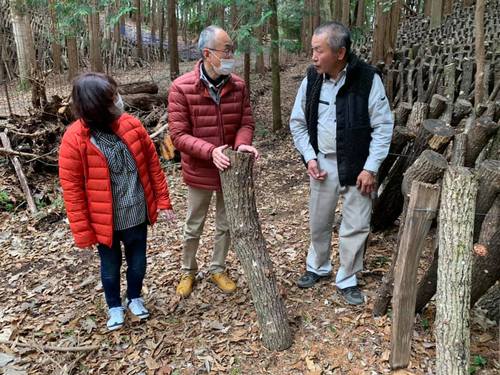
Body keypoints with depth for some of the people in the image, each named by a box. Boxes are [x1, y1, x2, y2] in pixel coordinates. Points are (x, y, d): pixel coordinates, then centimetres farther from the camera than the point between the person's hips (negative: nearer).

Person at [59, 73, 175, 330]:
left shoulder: (132, 125, -8)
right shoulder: (74, 140, -18)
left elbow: (152, 164, 1)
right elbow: (72, 189, -12)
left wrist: (162, 201, 1)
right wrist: (82, 232, -10)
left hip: (137, 213, 3)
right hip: (104, 220, -3)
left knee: (138, 261, 19)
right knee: (111, 265, 19)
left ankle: (135, 298, 46)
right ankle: (114, 306, 44)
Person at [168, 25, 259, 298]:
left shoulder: (238, 85, -6)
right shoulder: (181, 88, -17)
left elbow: (246, 122, -1)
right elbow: (178, 135, -18)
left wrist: (242, 143, -24)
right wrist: (210, 151, -31)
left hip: (230, 171, 4)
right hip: (199, 172, -3)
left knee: (226, 225, 18)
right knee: (193, 227, 15)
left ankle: (217, 269, 40)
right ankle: (187, 271, 39)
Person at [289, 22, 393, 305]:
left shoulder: (368, 79, -14)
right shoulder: (311, 80, -4)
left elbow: (383, 126, -10)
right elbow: (298, 123, 6)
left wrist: (370, 168, -14)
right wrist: (310, 158, -4)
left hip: (357, 166, -2)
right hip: (322, 163, 3)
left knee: (357, 225, 6)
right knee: (319, 221, 15)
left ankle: (347, 279, 25)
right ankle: (318, 266, 39)